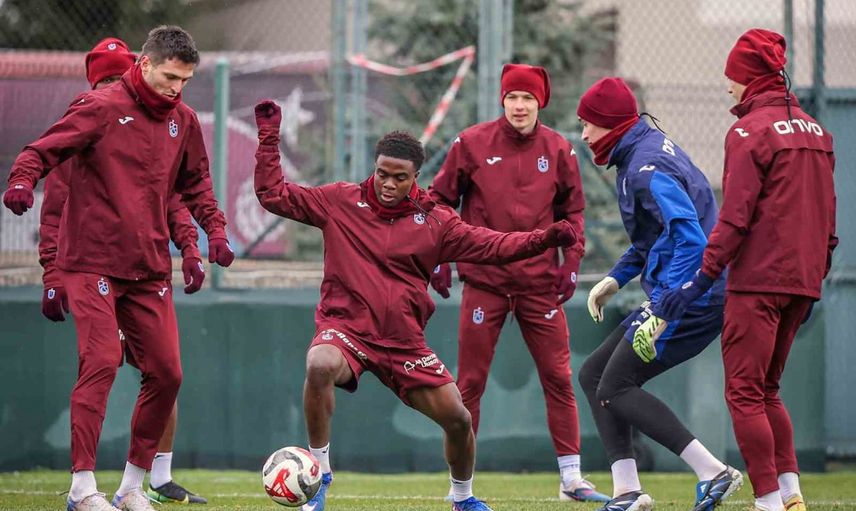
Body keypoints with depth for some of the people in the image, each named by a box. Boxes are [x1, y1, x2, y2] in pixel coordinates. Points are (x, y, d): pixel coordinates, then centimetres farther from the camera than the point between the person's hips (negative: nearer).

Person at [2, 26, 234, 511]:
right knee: (101, 363, -16)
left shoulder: (183, 121, 11)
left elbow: (194, 183, 24)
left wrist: (214, 228, 9)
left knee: (166, 373, 3)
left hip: (150, 270, 6)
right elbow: (43, 151, -10)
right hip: (93, 263, -6)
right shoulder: (101, 108, -7)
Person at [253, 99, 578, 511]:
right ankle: (319, 475, -21)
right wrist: (269, 138, -2)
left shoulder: (434, 222, 4)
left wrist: (543, 240, -16)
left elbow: (491, 245, -1)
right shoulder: (340, 201, 1)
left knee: (458, 419, -1)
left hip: (404, 342, 3)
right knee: (320, 366, -37)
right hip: (346, 327, -3)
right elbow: (274, 194, 4)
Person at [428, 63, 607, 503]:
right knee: (470, 382, 1)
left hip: (540, 281, 2)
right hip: (484, 281, -2)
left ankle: (571, 478, 8)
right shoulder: (471, 144, -2)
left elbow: (572, 210, 13)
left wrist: (572, 261, 4)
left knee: (558, 379, 1)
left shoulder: (558, 150, 4)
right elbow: (441, 200, 6)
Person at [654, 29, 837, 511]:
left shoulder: (751, 129, -9)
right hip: (802, 281, 8)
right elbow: (827, 214, 17)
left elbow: (736, 215, -16)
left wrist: (704, 278, -15)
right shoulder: (814, 130, 14)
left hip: (759, 279, -8)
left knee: (744, 394, -5)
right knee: (767, 390, 17)